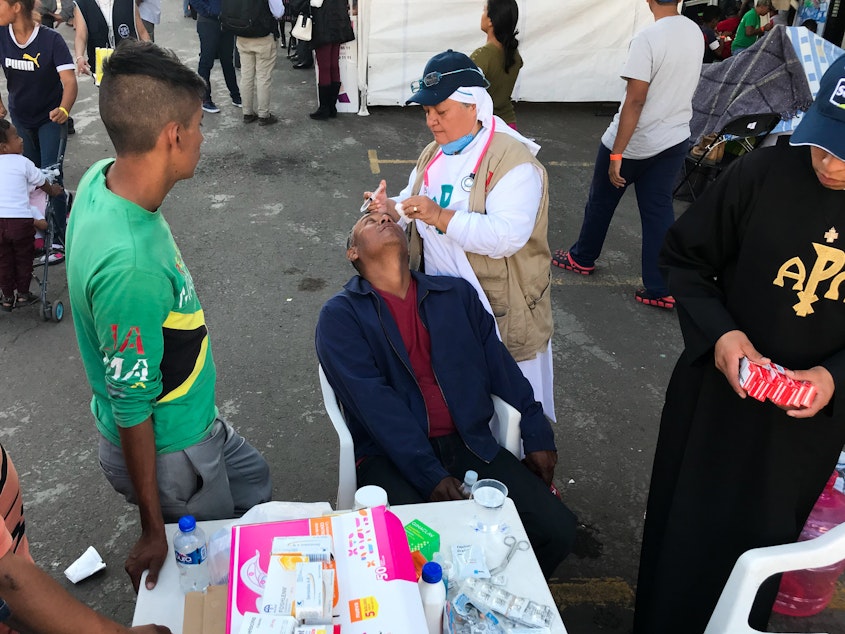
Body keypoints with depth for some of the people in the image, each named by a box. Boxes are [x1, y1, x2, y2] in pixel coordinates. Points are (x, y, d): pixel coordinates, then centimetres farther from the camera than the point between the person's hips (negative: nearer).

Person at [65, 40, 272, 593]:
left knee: (254, 482, 31)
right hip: (167, 451, -8)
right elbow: (132, 411, -29)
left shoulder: (100, 178, -12)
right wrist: (152, 531, -16)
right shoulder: (129, 265, -39)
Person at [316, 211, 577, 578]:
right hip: (392, 456, -4)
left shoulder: (456, 293, 16)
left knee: (557, 530, -10)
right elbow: (374, 401, -10)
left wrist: (537, 434, 9)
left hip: (469, 445, 4)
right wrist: (431, 476, -18)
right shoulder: (341, 316, 1)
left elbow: (498, 362, 16)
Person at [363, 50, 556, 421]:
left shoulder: (512, 160, -18)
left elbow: (508, 236, -29)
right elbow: (414, 208, 14)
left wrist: (440, 217, -35)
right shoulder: (434, 154, 9)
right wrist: (392, 210, -10)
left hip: (499, 306, -7)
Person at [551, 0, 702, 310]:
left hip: (634, 143, -6)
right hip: (675, 140, 6)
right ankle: (661, 290, 7)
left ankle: (582, 258, 35)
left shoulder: (648, 38, -21)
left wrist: (617, 154, -21)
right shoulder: (695, 33, 2)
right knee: (659, 210, 8)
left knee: (601, 201, 15)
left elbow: (634, 102, -24)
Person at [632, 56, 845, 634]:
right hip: (713, 399, 0)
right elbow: (684, 257, -5)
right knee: (680, 536, 18)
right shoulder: (765, 173, -16)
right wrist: (717, 332, -19)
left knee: (753, 552, 20)